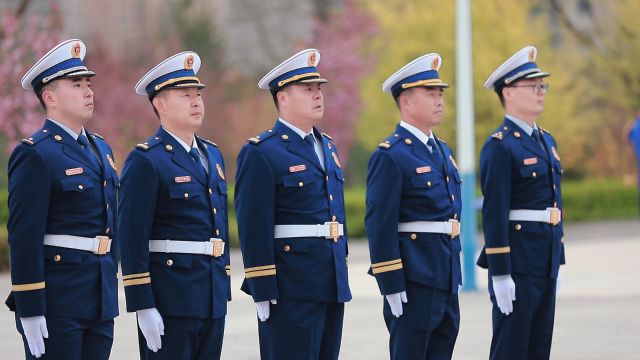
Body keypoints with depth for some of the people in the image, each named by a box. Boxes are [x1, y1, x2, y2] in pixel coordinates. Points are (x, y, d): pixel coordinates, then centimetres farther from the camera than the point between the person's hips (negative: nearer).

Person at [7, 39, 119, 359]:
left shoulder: (100, 148, 15)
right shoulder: (35, 155, -11)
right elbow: (24, 237, -15)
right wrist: (29, 310, -18)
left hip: (100, 300, 8)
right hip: (56, 302, -8)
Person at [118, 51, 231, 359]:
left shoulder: (212, 154, 15)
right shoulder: (145, 160, -9)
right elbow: (133, 239, -13)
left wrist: (224, 290, 18)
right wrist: (142, 307, -17)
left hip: (213, 299, 7)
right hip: (169, 298, -7)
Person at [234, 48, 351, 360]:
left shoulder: (327, 147, 17)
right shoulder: (260, 153, -8)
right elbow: (253, 229, -13)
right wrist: (262, 294, -16)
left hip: (333, 285, 8)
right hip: (290, 288, -8)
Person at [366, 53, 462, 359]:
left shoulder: (442, 150, 15)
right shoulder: (390, 156, -11)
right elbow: (380, 226, -15)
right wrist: (392, 287, -18)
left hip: (447, 278, 8)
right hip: (413, 280, -8)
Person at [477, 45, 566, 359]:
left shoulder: (546, 140, 15)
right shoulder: (500, 147, -12)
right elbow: (494, 214, -17)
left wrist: (557, 261, 19)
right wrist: (500, 274, -20)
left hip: (546, 262, 8)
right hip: (517, 263, -8)